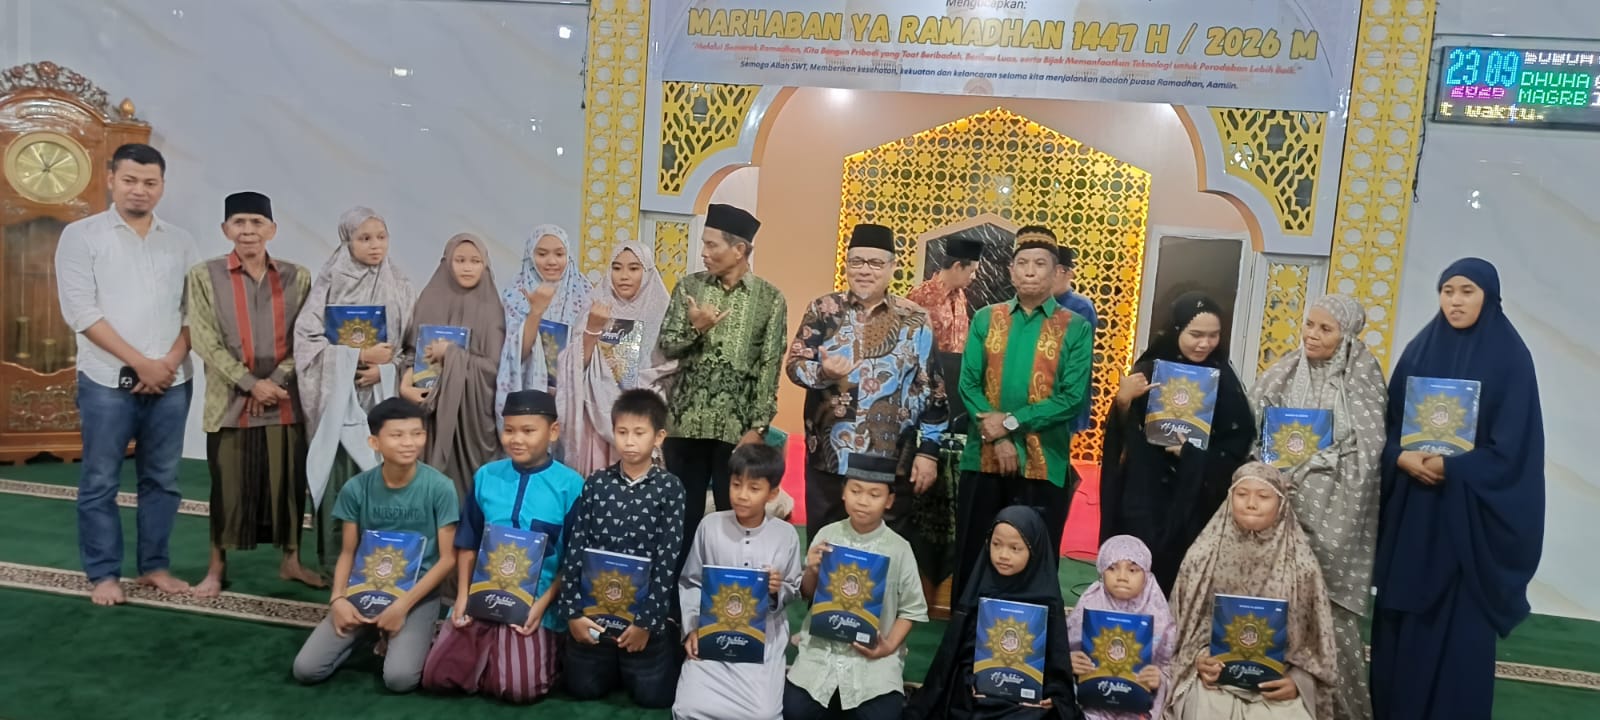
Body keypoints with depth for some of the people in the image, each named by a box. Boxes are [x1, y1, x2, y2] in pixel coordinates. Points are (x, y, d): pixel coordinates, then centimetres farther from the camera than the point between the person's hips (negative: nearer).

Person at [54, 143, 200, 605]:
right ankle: (104, 574, 15)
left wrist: (171, 361, -7)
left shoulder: (180, 242, 10)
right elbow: (81, 312, -8)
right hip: (107, 381, -3)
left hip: (171, 382, 3)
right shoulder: (81, 236, 0)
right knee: (100, 482, 4)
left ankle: (154, 566, 20)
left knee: (162, 480, 9)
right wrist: (140, 363, -12)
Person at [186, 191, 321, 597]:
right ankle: (217, 567, 19)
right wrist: (251, 383, -13)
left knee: (289, 481, 7)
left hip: (286, 400, 2)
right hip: (230, 401, -1)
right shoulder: (204, 276, 0)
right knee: (227, 484, 5)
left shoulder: (297, 278, 5)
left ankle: (291, 561, 21)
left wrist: (276, 381, -10)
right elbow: (205, 340, -6)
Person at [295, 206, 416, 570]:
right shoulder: (328, 283, 2)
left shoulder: (399, 286, 8)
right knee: (339, 473, -3)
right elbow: (308, 337, -5)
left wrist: (385, 367, -10)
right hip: (339, 394, -1)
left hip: (382, 394, 1)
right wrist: (360, 355, -12)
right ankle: (334, 560, 6)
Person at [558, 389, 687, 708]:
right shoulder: (595, 484, 0)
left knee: (653, 694, -1)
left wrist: (647, 619, -13)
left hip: (646, 609, -2)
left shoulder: (669, 488, -7)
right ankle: (616, 665, 38)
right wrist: (572, 611, -5)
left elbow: (668, 559, -10)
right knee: (584, 688, 8)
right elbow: (575, 550, 0)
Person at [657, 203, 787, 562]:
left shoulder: (769, 298, -2)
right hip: (686, 420, 2)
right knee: (683, 510, 9)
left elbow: (770, 366, -4)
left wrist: (758, 426, -9)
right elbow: (666, 348, 3)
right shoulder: (689, 286, 5)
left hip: (737, 424, -2)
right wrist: (695, 328, -17)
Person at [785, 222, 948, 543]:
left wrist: (928, 450, -1)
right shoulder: (823, 310, 4)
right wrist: (822, 372, -23)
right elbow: (794, 364, -2)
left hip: (891, 464, 0)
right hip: (828, 458, 1)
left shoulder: (915, 320, 3)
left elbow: (933, 390, 3)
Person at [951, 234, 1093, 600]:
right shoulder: (986, 319, 7)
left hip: (1043, 463, -2)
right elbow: (968, 383, 1)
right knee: (971, 556, 9)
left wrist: (1012, 422, -13)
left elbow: (1072, 397, -7)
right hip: (983, 458, 2)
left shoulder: (1075, 328, 0)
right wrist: (997, 435, -12)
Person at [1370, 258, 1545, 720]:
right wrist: (1402, 457, -12)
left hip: (1469, 509, -3)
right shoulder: (1419, 349, 7)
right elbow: (1389, 424, 7)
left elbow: (1512, 444, -8)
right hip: (1410, 506, 3)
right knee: (1401, 612, 6)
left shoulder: (1511, 357, -3)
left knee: (1461, 618, 0)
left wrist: (1450, 468, -17)